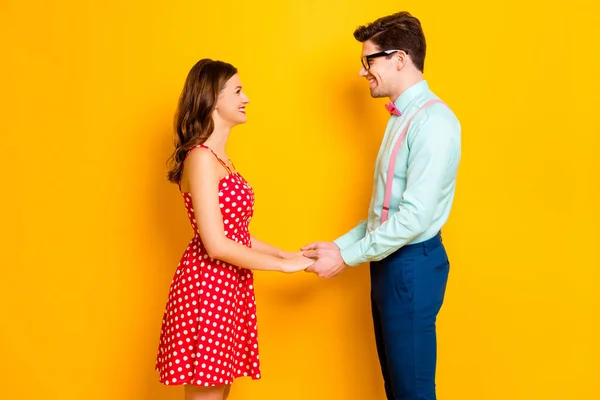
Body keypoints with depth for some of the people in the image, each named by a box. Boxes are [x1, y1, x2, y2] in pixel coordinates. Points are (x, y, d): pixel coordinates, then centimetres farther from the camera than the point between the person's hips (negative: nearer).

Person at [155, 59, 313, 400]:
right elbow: (216, 245, -21)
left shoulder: (219, 158, 15)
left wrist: (285, 254, 9)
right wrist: (282, 265, -13)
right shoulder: (201, 158, -15)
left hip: (228, 288, 9)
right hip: (208, 287, -9)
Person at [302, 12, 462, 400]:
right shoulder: (402, 117, 13)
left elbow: (415, 216, -22)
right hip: (390, 262, 9)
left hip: (412, 265, -9)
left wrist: (347, 256, -15)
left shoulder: (433, 120, -17)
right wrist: (340, 244, 10)